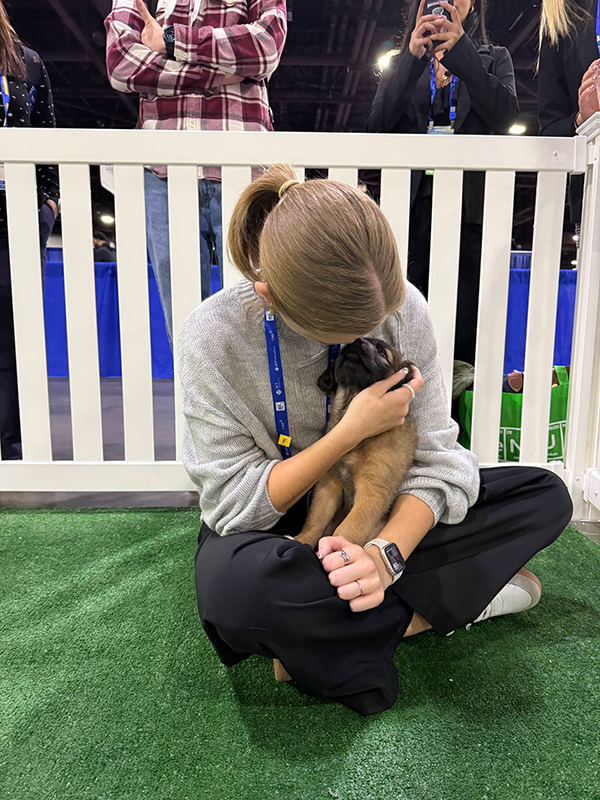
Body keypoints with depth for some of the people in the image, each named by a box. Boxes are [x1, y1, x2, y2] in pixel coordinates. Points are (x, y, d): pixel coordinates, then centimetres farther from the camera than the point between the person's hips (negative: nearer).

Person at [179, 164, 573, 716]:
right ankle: (436, 608, -13)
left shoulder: (404, 309, -16)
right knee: (236, 585, -39)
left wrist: (386, 552, -31)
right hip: (268, 527, -2)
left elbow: (435, 457, -13)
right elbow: (234, 503, -20)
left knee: (546, 496, -6)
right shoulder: (213, 337, -23)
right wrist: (352, 432, -29)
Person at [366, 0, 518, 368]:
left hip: (471, 206, 0)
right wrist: (413, 57, -6)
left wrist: (459, 48, -6)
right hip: (413, 203, 1)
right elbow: (378, 124, 3)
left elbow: (505, 116, -2)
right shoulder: (403, 63, 21)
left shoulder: (495, 58, 19)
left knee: (464, 334, -5)